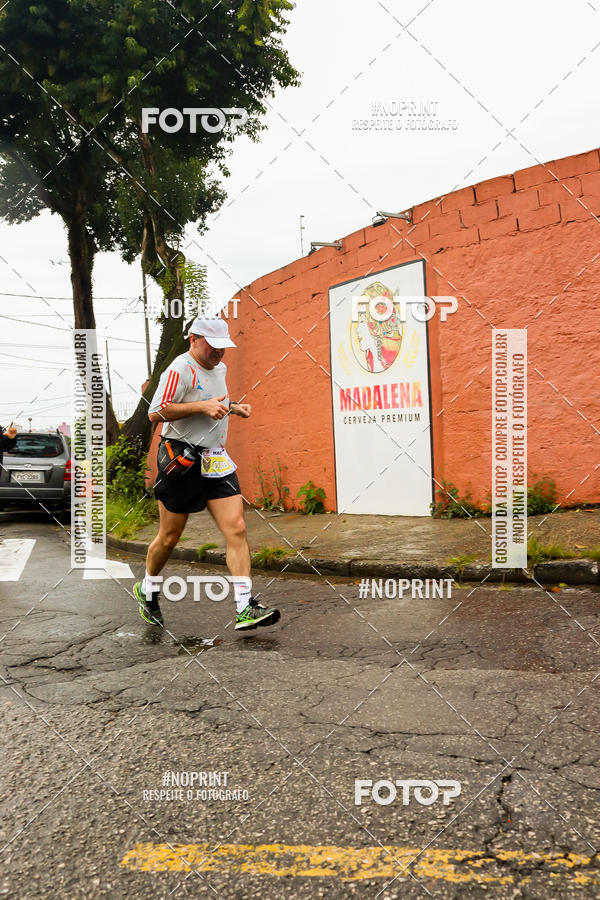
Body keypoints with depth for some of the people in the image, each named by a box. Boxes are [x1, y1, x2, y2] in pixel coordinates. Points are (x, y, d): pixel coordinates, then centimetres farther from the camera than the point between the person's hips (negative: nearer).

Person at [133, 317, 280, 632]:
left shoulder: (220, 368, 14)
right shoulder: (180, 370, -12)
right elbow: (156, 413, -20)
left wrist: (232, 407, 12)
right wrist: (202, 406, -24)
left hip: (217, 461, 7)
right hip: (181, 462, -6)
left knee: (236, 530, -8)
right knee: (169, 537, 7)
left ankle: (245, 609, -7)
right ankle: (147, 591, 34)